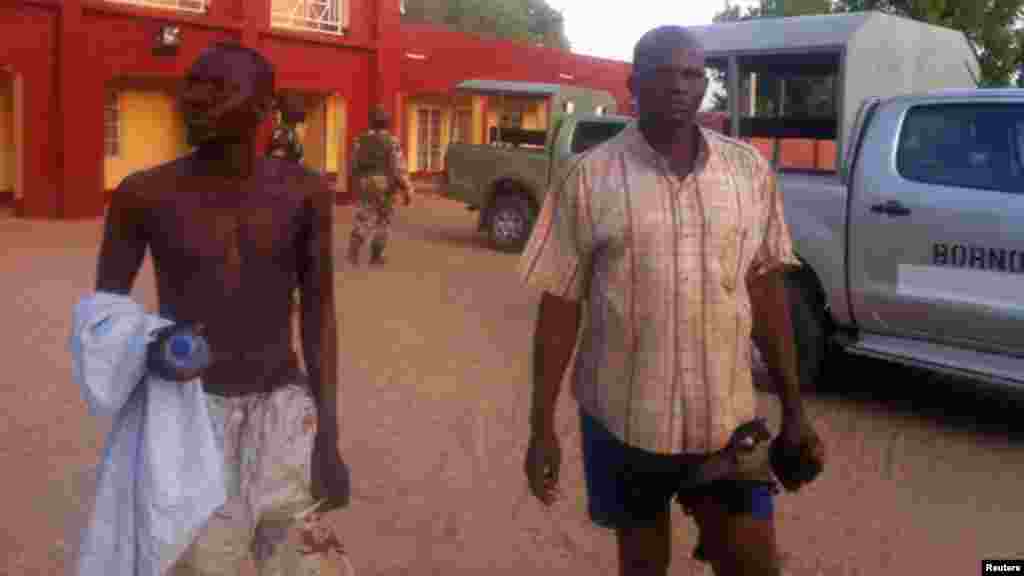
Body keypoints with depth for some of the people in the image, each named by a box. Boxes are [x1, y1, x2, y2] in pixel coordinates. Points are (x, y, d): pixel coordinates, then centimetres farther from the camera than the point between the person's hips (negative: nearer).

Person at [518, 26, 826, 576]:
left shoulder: (750, 170, 2)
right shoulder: (590, 178, -7)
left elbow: (766, 291, 6)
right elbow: (559, 306, -5)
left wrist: (793, 408, 6)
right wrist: (542, 427, -6)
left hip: (728, 416, 2)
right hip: (626, 419, -1)